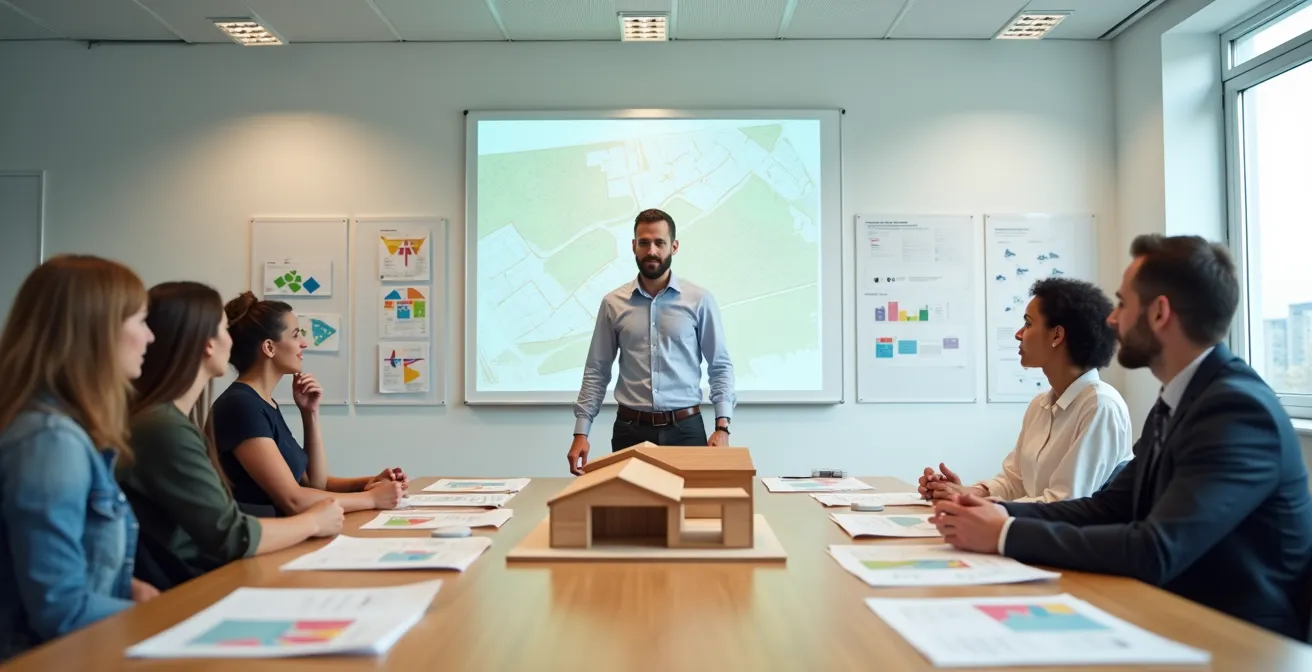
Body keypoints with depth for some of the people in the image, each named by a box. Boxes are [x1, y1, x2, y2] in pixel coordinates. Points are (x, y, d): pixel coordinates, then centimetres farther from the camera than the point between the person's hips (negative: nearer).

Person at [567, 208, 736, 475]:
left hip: (685, 427, -1)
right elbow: (596, 371, 5)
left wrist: (722, 426, -10)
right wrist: (581, 432, -2)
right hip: (630, 429, 1)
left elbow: (720, 366, 1)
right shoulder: (613, 303, 3)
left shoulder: (699, 300, 0)